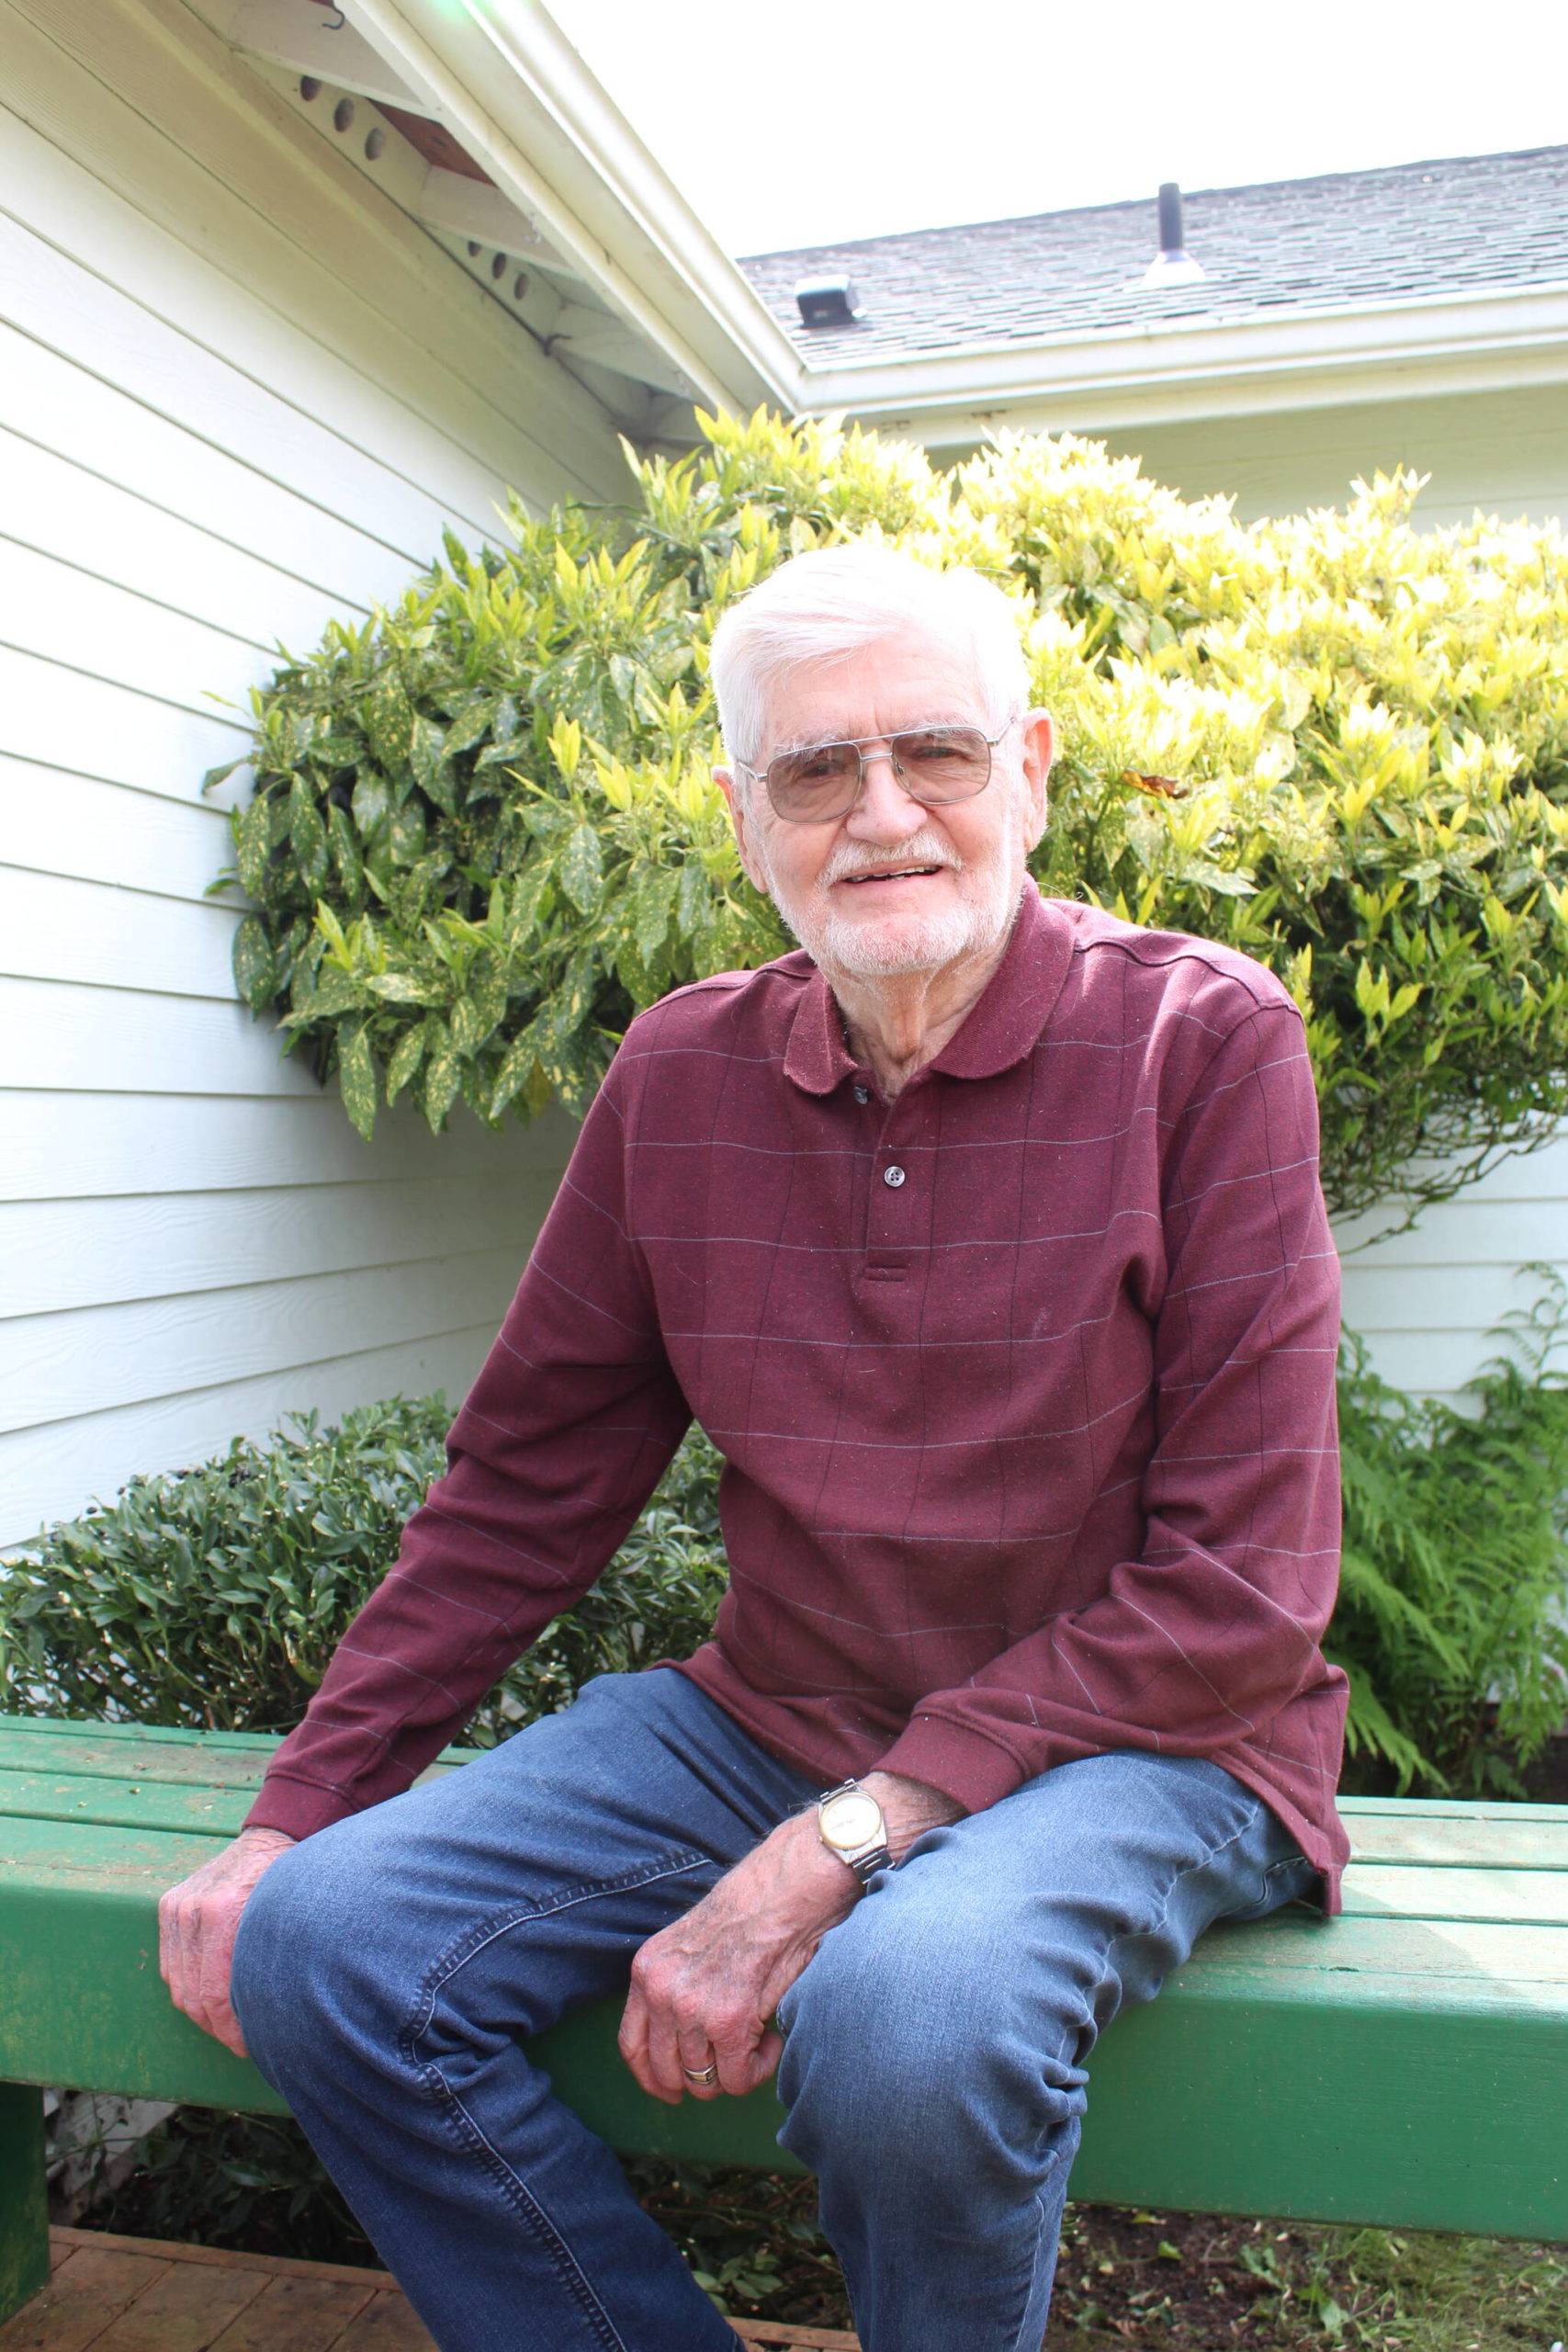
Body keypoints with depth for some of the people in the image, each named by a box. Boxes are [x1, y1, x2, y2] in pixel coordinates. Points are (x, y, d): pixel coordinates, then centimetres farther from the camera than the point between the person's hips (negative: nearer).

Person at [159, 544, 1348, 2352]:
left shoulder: (1202, 1038, -11)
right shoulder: (680, 1076, 2)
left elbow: (1239, 1583, -15)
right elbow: (523, 1493, 9)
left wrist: (841, 1849, -21)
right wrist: (292, 1815, 2)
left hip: (1135, 1740, -4)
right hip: (773, 1720, 5)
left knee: (905, 2008, -34)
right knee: (317, 1945, -12)